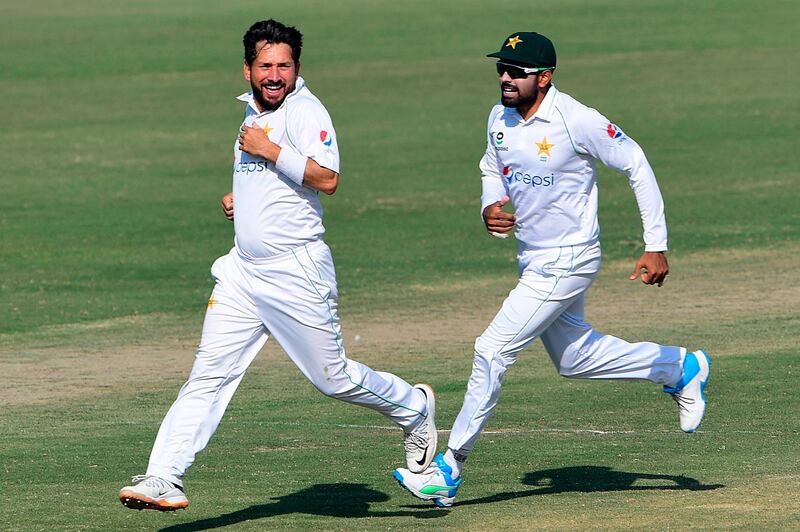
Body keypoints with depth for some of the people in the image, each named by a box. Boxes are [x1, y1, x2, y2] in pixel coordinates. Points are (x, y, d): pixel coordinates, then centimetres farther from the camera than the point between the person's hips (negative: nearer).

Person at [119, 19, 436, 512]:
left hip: (297, 273, -7)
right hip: (243, 272, 7)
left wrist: (271, 151, -24)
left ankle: (414, 407, 31)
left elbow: (327, 179, -26)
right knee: (209, 375, -4)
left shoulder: (305, 111, -12)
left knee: (334, 378, 5)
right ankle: (164, 480, -11)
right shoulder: (253, 110, 14)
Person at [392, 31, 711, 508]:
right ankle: (681, 368, 39)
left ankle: (450, 471, -3)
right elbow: (493, 169, 19)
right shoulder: (500, 119, -1)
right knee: (573, 357, 21)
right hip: (534, 261, 9)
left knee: (492, 351, -11)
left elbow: (637, 165, -14)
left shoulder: (577, 121, -22)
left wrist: (656, 246, -15)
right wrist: (490, 207, -5)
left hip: (568, 261, -9)